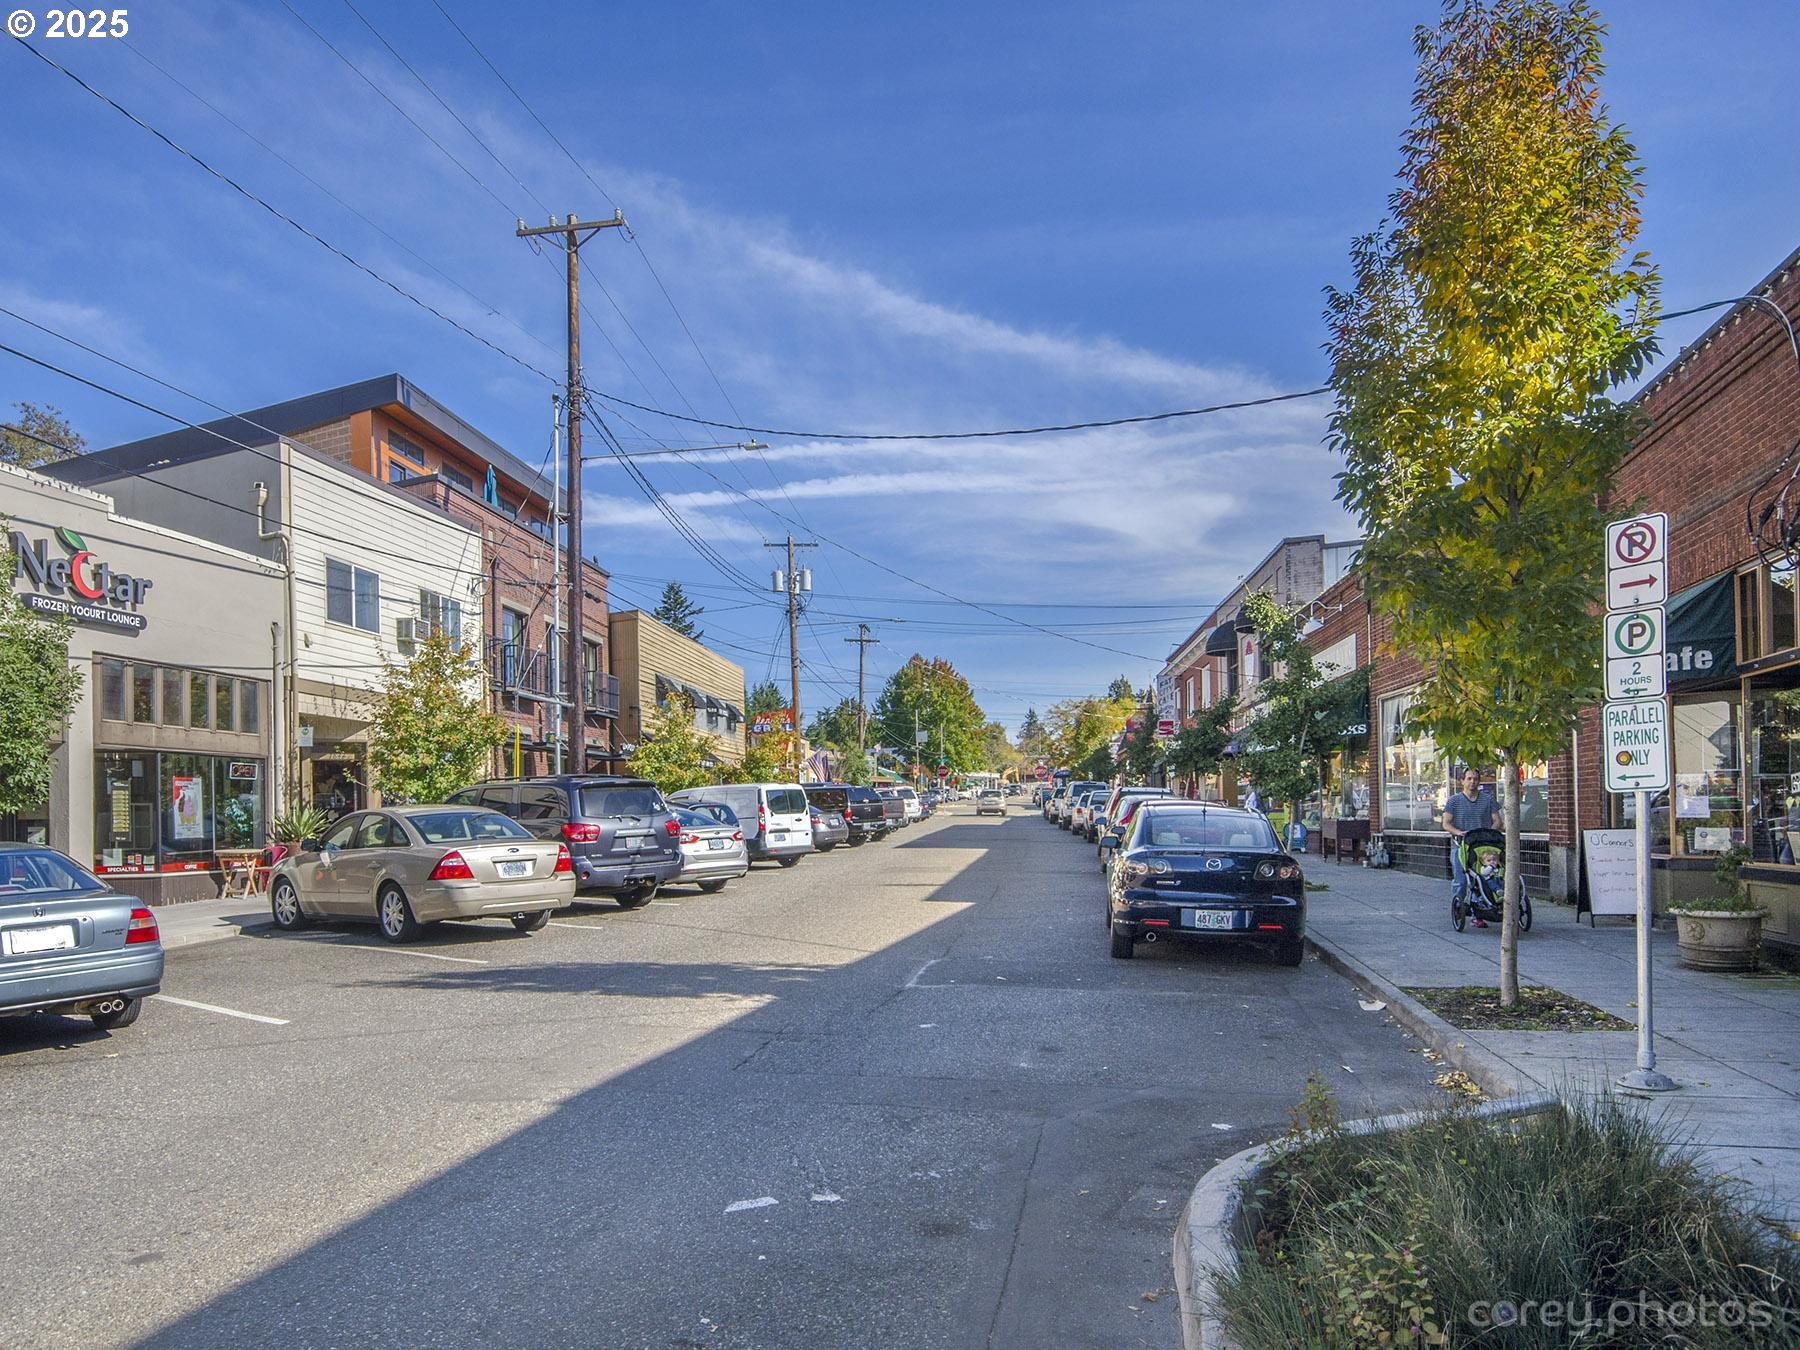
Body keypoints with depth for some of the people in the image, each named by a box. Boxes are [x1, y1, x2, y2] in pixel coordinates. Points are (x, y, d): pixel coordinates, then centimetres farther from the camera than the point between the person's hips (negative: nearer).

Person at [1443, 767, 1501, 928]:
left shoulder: (1488, 799, 12)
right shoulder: (1454, 800, 7)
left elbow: (1497, 821, 10)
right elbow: (1446, 823, 2)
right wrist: (1459, 832, -17)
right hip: (1460, 847, -2)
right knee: (1460, 881, -9)